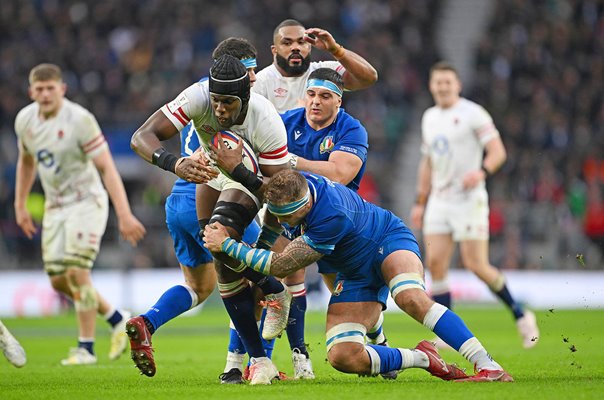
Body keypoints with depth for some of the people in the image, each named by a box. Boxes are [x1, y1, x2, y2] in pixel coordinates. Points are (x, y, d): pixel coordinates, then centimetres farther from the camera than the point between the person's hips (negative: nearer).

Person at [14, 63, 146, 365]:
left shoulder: (79, 120, -20)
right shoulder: (25, 120, -1)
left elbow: (107, 167, -20)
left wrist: (124, 215, -25)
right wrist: (20, 206, 20)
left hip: (87, 202, -7)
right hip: (55, 207, 7)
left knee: (77, 272, -17)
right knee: (58, 280, 2)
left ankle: (86, 348, -5)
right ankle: (117, 319, 22)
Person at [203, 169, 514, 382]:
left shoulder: (333, 217, -37)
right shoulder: (292, 184, -18)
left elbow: (279, 266, -29)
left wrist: (227, 245, -25)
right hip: (356, 274, 7)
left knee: (409, 297, -41)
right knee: (342, 357, -15)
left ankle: (489, 367, -41)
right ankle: (424, 359, 2)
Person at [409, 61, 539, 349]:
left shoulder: (472, 113, -6)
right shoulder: (429, 118, 15)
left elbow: (498, 152, -11)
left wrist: (482, 172, -29)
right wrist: (420, 202, 21)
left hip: (469, 200, -6)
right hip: (439, 202, 6)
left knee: (476, 264, -10)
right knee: (435, 262, -5)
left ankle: (520, 315, 8)